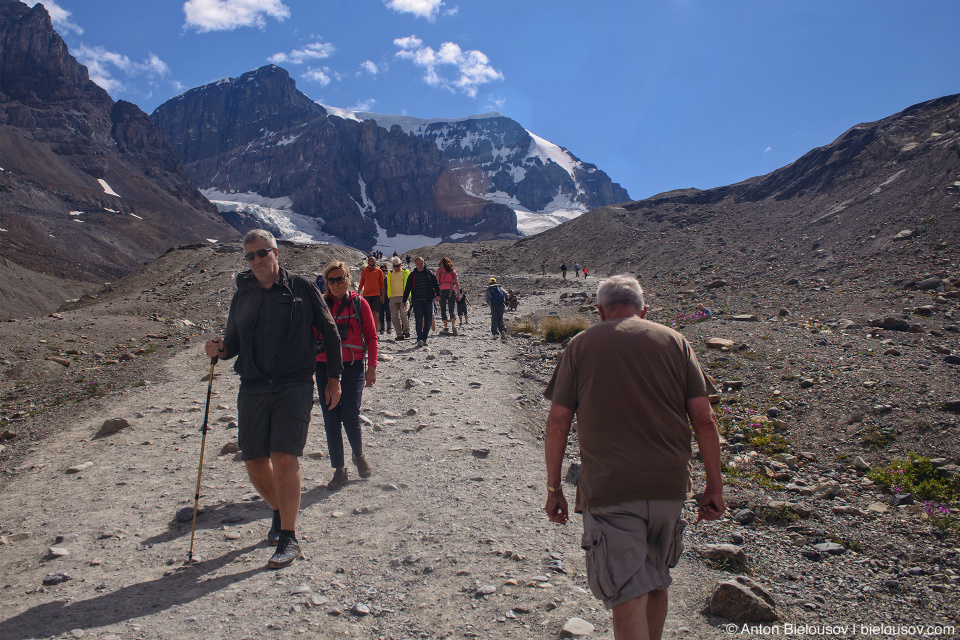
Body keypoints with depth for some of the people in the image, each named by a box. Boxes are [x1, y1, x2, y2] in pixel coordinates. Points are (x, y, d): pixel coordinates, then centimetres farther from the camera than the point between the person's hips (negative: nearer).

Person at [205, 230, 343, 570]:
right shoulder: (243, 295, 12)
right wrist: (220, 349, -4)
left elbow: (330, 333, 5)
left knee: (284, 458, -12)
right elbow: (234, 340, 20)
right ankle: (279, 512, 35)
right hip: (252, 388, 5)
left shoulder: (301, 287, 0)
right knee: (254, 462, 7)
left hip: (295, 385, -4)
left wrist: (333, 378, 5)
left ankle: (288, 538, 0)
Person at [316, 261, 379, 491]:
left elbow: (371, 337, 4)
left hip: (353, 367, -2)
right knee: (331, 419, 2)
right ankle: (339, 470, 14)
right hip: (325, 367, 2)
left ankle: (359, 456, 21)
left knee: (350, 416, -9)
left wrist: (372, 367, -1)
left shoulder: (359, 303, 2)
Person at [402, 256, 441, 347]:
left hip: (428, 300, 1)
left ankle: (424, 339, 14)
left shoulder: (429, 273, 9)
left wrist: (438, 294, -8)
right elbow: (407, 288, 11)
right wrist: (404, 301, 8)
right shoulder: (412, 275, 9)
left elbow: (436, 284, 8)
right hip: (417, 301, -1)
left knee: (428, 320, 2)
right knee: (418, 321, -10)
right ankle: (419, 339, -12)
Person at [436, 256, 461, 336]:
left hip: (443, 290, -2)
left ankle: (445, 327, -5)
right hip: (452, 291, 2)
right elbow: (457, 284, 12)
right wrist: (458, 295, 14)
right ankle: (454, 325, -22)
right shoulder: (453, 271, 16)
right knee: (451, 310, -1)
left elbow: (437, 282, 3)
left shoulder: (439, 269, 9)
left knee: (443, 310, 4)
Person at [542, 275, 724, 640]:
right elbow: (704, 420, 2)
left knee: (628, 599, 0)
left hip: (607, 488, -3)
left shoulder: (581, 345, 3)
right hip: (668, 486, 3)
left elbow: (558, 423, -1)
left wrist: (553, 488, 7)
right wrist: (714, 485, 9)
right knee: (656, 584, 24)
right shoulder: (673, 341, 7)